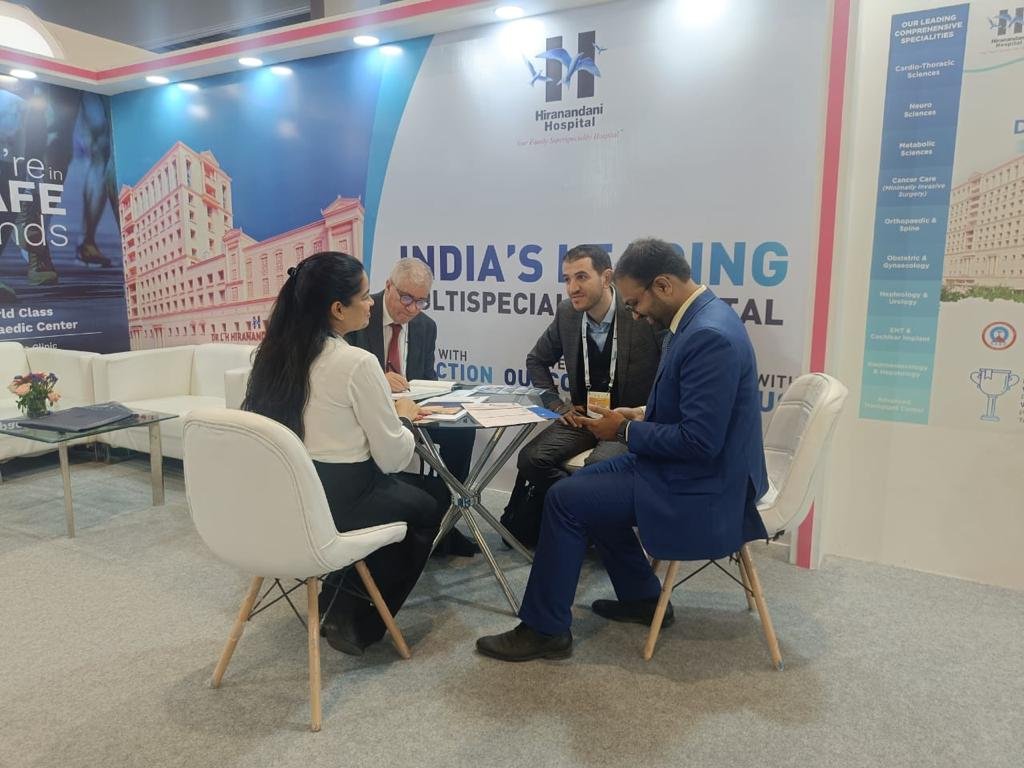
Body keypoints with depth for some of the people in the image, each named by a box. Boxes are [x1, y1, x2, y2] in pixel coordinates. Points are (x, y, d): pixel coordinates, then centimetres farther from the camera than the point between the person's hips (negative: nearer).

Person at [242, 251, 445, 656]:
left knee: (417, 487, 27)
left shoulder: (277, 353, 1)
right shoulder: (357, 363, -22)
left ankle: (343, 599, 24)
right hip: (341, 501, -7)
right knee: (431, 502, 21)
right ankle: (359, 621, 19)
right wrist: (403, 414, 2)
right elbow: (392, 457, -16)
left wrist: (385, 408, 12)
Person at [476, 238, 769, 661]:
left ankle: (545, 629, 7)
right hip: (694, 466, 10)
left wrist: (627, 431, -16)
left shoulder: (709, 336, -27)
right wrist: (642, 416, 3)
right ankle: (641, 597, 28)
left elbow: (700, 441, -28)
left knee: (565, 500, -9)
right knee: (584, 483, 18)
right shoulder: (701, 317, 6)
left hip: (698, 486, -10)